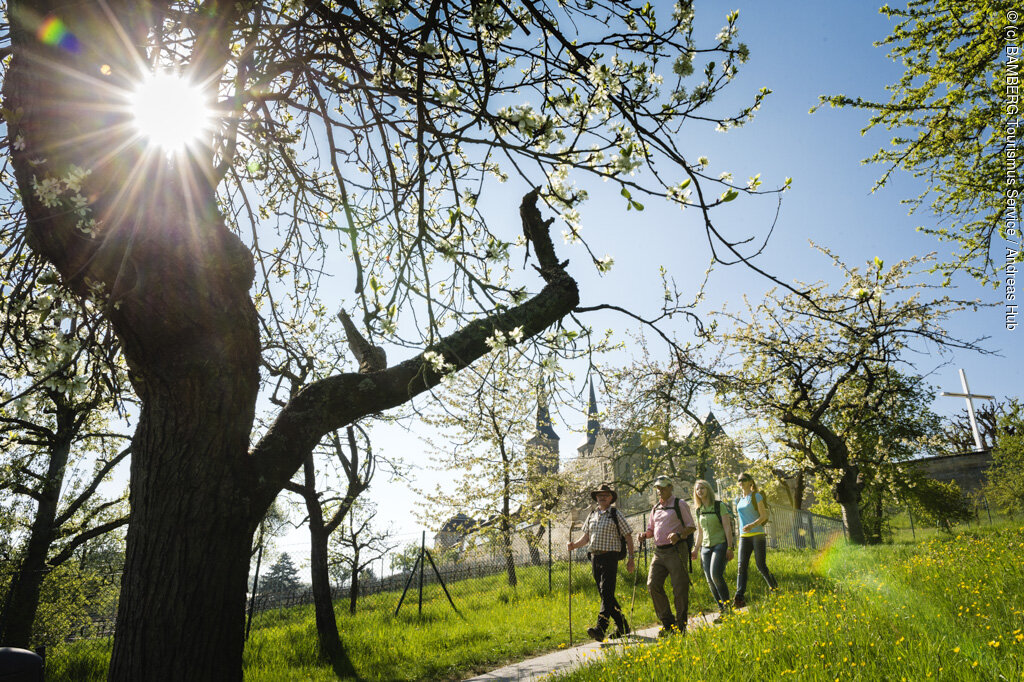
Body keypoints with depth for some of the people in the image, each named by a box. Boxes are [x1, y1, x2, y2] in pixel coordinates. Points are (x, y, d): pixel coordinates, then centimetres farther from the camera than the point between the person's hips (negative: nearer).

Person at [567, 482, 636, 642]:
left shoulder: (616, 514, 1)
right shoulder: (592, 515, 16)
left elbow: (628, 537, 0)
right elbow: (586, 537, 19)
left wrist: (630, 559, -6)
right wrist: (574, 545, 0)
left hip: (609, 557, -6)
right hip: (594, 558, 6)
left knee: (606, 593, -14)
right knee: (605, 595, 9)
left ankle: (600, 629, -21)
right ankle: (622, 627, 21)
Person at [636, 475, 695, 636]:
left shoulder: (679, 504, 1)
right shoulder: (656, 508, 19)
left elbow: (691, 526, -3)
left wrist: (679, 535, -21)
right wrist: (644, 535, 3)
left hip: (675, 551, -6)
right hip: (659, 552, 6)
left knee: (680, 588, -3)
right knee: (653, 585, -3)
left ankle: (681, 625, 10)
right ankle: (667, 623, 9)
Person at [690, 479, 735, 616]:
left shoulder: (720, 506, -4)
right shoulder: (699, 510, 11)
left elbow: (727, 527, -8)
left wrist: (730, 548, -14)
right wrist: (696, 549, 14)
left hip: (720, 544, -6)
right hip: (706, 547, 6)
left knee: (716, 574, -23)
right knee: (710, 580, -1)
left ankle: (727, 604, -7)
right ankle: (722, 609, 9)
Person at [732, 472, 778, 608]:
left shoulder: (756, 496, -1)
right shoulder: (738, 500, 16)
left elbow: (764, 516, -7)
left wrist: (752, 525, -22)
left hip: (757, 534, -5)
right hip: (744, 537, 5)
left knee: (761, 565, -3)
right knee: (741, 566, -10)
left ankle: (774, 587, 26)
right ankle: (739, 598, -18)